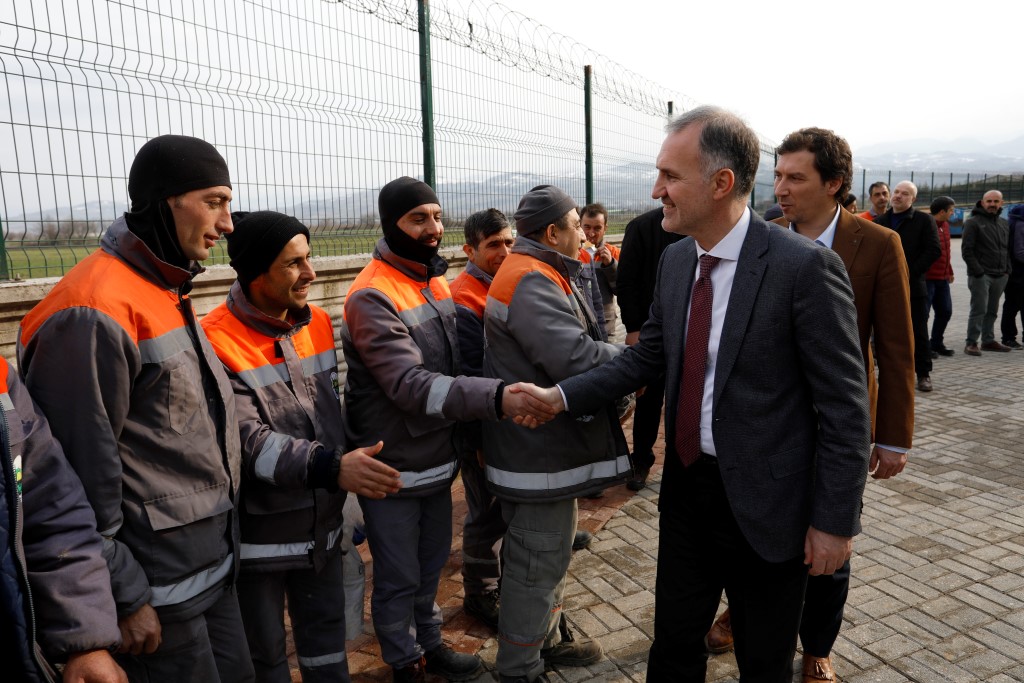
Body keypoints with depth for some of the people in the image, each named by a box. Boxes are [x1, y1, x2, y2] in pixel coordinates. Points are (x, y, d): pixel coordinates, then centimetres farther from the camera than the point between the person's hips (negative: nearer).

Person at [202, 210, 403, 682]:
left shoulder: (318, 324, 2)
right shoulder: (217, 343, -20)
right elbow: (246, 440, -28)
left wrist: (348, 461, 14)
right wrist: (331, 467, -39)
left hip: (322, 524, 5)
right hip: (258, 534, -5)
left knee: (327, 635, 21)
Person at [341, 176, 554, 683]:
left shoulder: (436, 282, 4)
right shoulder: (371, 298, -21)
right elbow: (411, 386, -32)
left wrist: (472, 431, 10)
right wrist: (498, 398, -42)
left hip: (438, 458, 7)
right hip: (393, 469, -7)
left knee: (431, 564, 23)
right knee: (398, 578, 11)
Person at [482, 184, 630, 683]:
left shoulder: (543, 274, 14)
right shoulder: (530, 281, -22)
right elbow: (576, 357, -30)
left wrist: (620, 360, 1)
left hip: (548, 444, 11)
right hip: (539, 452, -11)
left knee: (550, 553, 24)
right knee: (537, 565, 4)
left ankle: (548, 640, 43)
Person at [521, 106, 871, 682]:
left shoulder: (805, 266, -19)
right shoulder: (676, 260, 2)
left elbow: (845, 406, -15)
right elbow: (649, 354, 9)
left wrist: (835, 520, -12)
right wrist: (562, 396, -1)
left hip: (764, 503, -5)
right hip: (686, 487, 6)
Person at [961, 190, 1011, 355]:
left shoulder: (1004, 224, 17)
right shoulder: (973, 222, -4)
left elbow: (1007, 249, 22)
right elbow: (967, 250, -10)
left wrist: (1007, 269, 9)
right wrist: (977, 271, -15)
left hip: (1000, 276, 6)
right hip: (981, 275, -6)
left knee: (992, 311, 11)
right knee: (979, 310, -8)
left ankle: (988, 340, 19)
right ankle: (971, 343, -4)